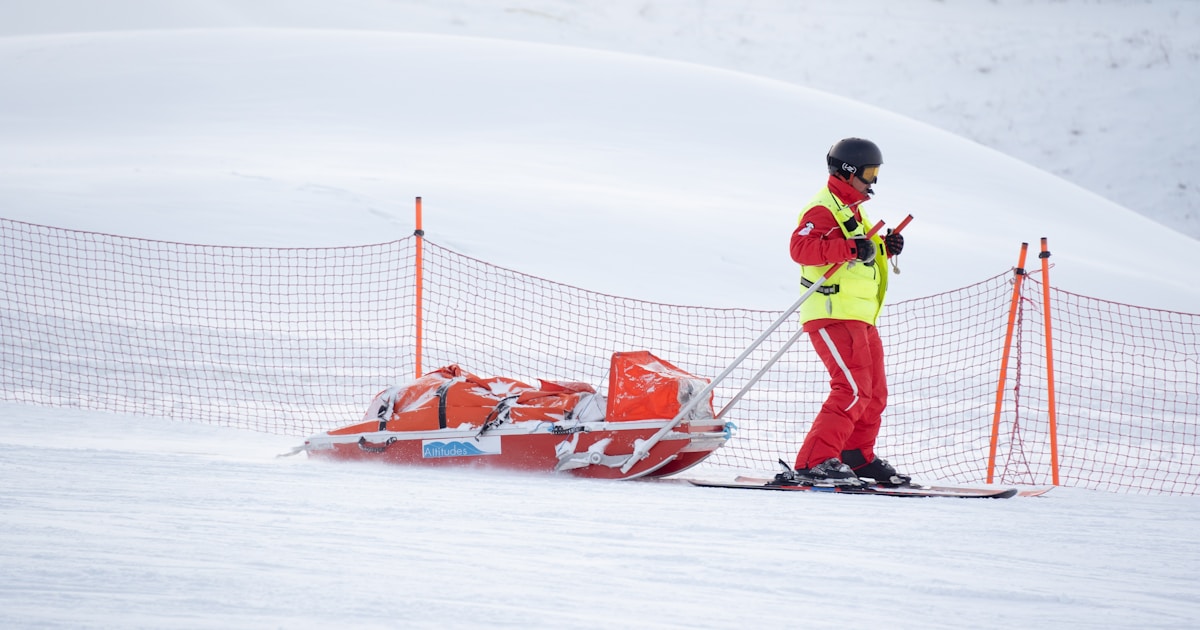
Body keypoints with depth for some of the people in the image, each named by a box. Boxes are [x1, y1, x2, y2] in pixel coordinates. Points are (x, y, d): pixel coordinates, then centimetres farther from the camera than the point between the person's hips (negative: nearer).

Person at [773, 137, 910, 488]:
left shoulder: (853, 210, 22)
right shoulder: (824, 209, -11)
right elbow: (801, 248, -27)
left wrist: (884, 248, 12)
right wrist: (850, 248, -35)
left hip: (860, 317, 10)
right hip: (833, 314, -10)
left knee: (874, 392, 16)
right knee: (853, 389, -19)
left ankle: (858, 459, 30)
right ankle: (813, 464, -23)